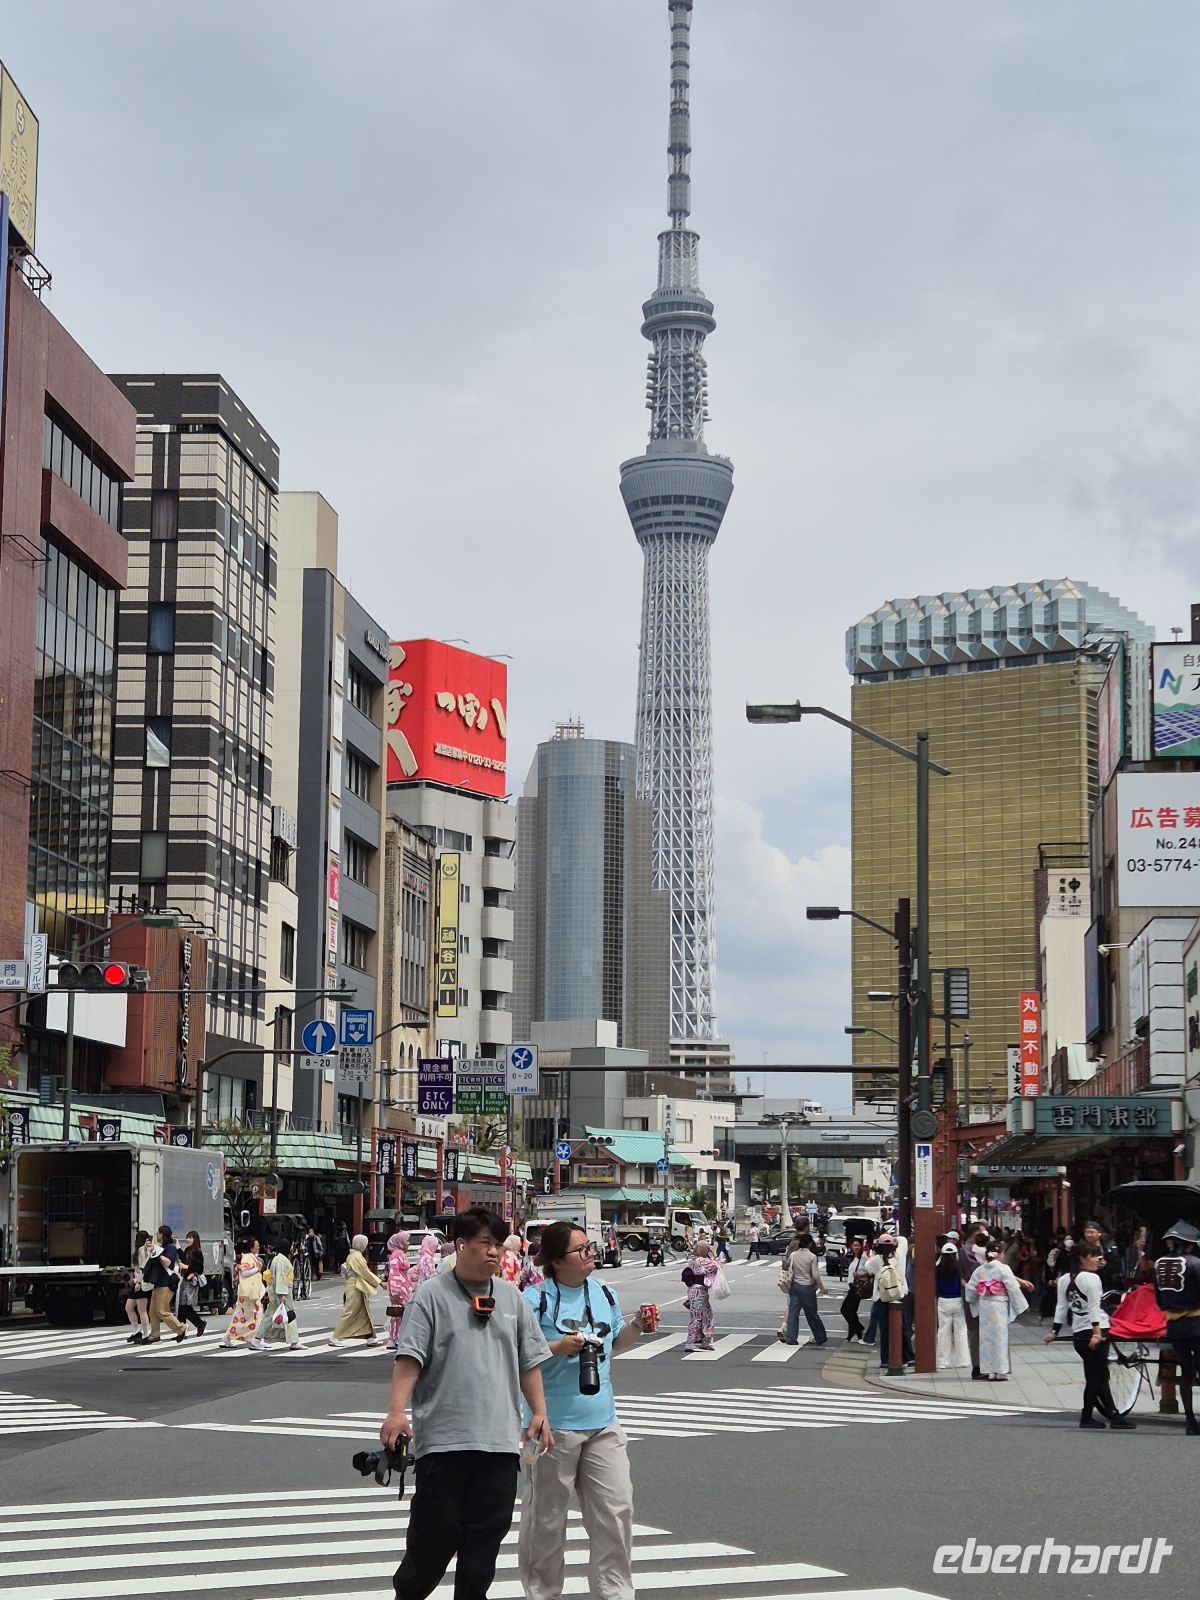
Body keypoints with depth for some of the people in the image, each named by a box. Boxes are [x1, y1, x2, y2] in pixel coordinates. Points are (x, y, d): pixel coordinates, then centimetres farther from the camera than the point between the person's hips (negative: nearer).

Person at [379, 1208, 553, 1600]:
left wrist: (539, 1412, 8)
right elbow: (409, 1357, -9)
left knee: (487, 1531, 5)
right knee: (436, 1528, 0)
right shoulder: (431, 1295, -2)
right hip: (443, 1436, -4)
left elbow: (529, 1361, 16)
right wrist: (397, 1410, -19)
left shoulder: (512, 1298, 12)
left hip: (500, 1437, 4)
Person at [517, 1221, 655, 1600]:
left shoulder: (604, 1292, 8)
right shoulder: (536, 1299, -11)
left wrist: (637, 1327, 3)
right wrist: (559, 1347, -21)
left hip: (602, 1423, 5)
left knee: (616, 1509, 2)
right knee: (546, 1516, 7)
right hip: (554, 1424, -5)